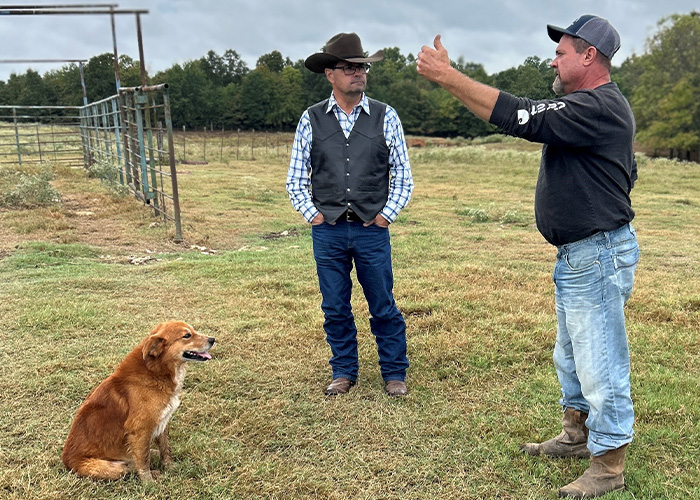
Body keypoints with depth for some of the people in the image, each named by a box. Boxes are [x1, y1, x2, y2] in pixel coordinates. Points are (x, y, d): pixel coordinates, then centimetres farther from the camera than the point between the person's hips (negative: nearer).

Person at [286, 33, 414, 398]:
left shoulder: (385, 117, 2)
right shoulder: (311, 120, 4)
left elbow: (402, 176, 5)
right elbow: (295, 179, 7)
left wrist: (385, 216, -2)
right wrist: (314, 216, -2)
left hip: (372, 231, -1)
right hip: (327, 231, 1)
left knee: (384, 307, 6)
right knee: (335, 309, 10)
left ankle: (394, 373, 22)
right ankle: (344, 372, 27)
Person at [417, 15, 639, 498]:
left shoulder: (599, 106, -19)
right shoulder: (601, 106, 15)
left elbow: (520, 116, -27)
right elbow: (628, 172, 22)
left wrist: (447, 75, -24)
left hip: (598, 256, -11)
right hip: (579, 254, 11)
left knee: (600, 364, -1)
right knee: (571, 358, 22)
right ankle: (578, 435, 38)